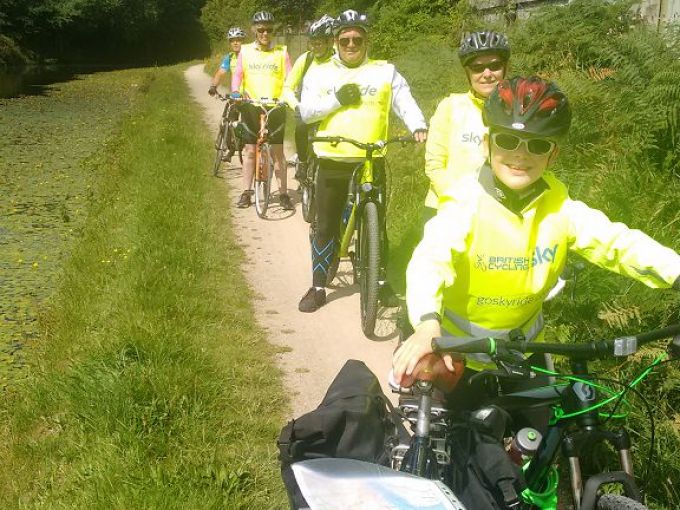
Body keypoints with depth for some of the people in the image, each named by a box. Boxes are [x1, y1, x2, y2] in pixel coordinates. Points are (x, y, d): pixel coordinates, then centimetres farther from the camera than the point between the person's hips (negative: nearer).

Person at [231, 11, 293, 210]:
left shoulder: (281, 52, 4)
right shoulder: (245, 51, 6)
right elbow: (237, 74, 2)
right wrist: (236, 92, -17)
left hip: (275, 107, -1)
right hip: (250, 106, 1)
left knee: (278, 151, 0)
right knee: (250, 150, 5)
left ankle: (283, 193, 6)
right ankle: (246, 192, 13)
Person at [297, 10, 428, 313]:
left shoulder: (385, 72, 6)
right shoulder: (319, 74, 7)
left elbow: (405, 102, -4)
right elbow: (305, 112, -3)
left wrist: (418, 126, -24)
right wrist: (337, 99, -16)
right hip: (332, 163, 1)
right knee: (325, 227, 6)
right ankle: (318, 288, 16)